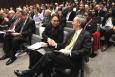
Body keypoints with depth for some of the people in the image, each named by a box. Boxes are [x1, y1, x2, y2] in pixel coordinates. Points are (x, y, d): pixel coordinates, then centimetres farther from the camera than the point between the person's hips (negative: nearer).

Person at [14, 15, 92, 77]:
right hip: (63, 54, 7)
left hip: (71, 59, -7)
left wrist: (70, 52, -20)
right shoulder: (72, 33, 19)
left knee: (49, 56, -22)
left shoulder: (86, 35, -4)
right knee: (48, 61, -22)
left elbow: (86, 51, -13)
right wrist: (56, 44, 6)